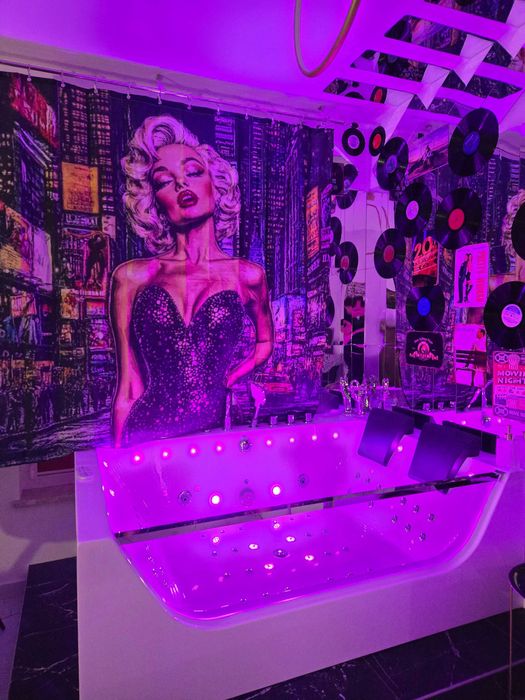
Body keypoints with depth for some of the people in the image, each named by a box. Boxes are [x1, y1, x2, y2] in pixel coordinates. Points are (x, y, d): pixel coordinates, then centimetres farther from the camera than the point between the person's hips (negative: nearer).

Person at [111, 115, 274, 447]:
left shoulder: (248, 276, 1)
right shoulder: (132, 277, 1)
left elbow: (265, 343, 18)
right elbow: (127, 388, 3)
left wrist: (220, 382, 6)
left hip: (215, 436, 0)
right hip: (146, 438, 0)